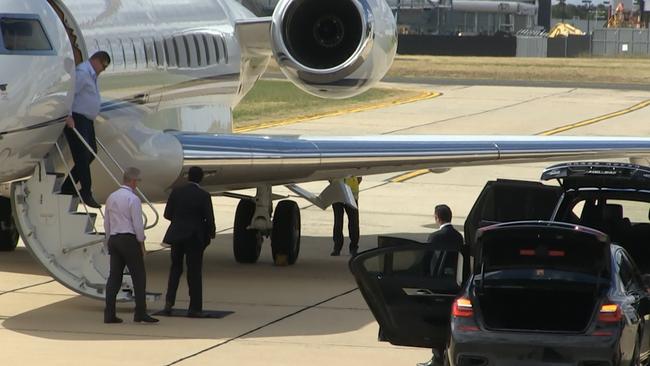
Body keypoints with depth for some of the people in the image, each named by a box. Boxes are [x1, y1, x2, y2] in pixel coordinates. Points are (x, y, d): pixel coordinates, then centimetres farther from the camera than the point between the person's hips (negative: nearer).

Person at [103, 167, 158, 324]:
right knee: (139, 276, 0)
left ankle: (109, 314, 1)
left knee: (114, 276, 5)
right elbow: (138, 224, -13)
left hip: (114, 239, 7)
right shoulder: (133, 199, -11)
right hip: (129, 240, -7)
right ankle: (140, 313, -3)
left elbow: (106, 223, 16)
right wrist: (141, 244, -3)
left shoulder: (111, 197, 11)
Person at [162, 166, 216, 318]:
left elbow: (167, 214, 2)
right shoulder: (204, 196, -10)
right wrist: (211, 233, 10)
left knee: (175, 268, 16)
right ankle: (194, 308, 5)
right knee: (194, 272, 4)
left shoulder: (176, 192, -2)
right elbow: (209, 219, -10)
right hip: (195, 237, -3)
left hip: (176, 235, 3)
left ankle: (169, 302, 4)